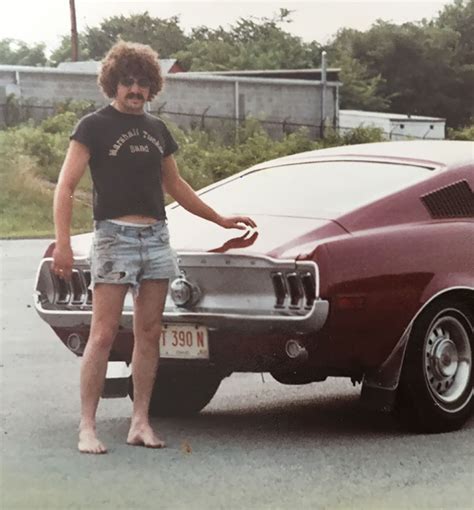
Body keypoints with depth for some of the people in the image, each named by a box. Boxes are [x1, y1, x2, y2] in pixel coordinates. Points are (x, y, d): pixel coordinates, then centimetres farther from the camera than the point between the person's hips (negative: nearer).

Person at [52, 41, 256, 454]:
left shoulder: (156, 129, 15)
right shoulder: (94, 126, -1)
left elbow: (175, 185, 26)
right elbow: (65, 188, -7)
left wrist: (220, 220, 25)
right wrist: (63, 243, -19)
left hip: (156, 238, 6)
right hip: (114, 236, -6)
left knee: (149, 334, 4)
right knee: (103, 335, -10)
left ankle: (140, 423, 9)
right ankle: (87, 427, -9)